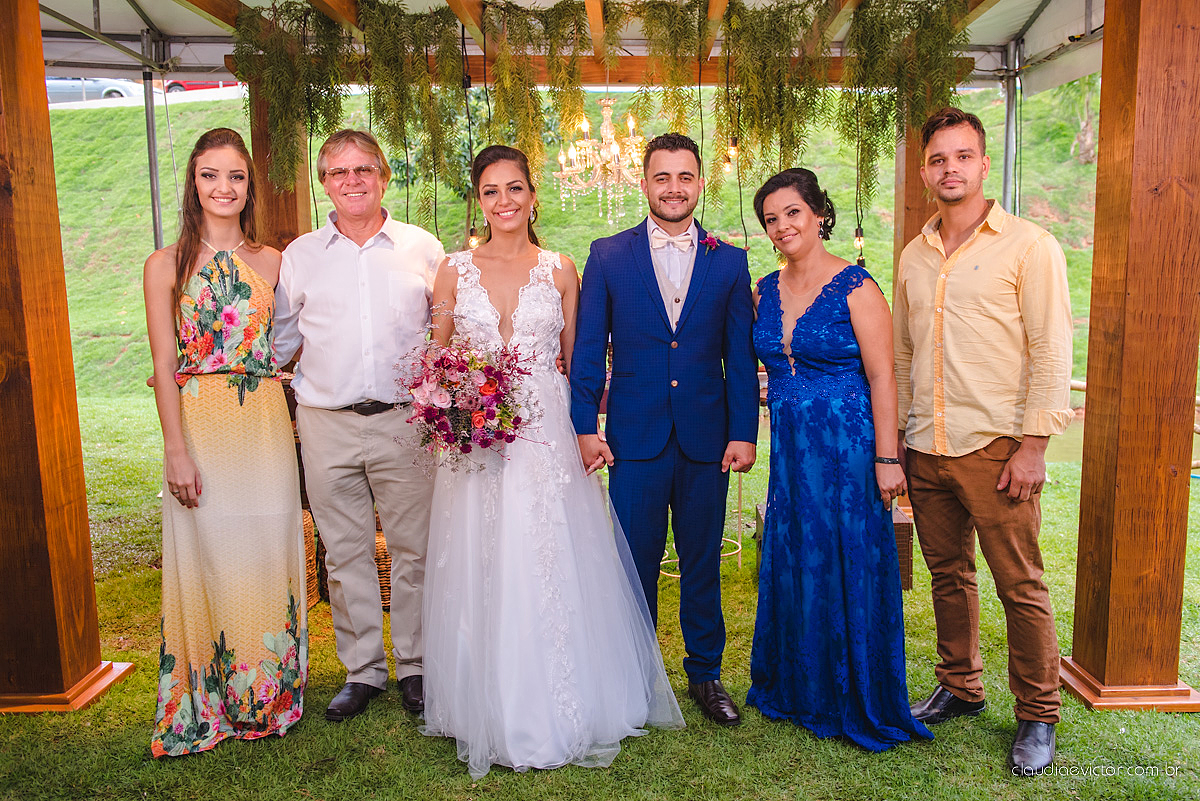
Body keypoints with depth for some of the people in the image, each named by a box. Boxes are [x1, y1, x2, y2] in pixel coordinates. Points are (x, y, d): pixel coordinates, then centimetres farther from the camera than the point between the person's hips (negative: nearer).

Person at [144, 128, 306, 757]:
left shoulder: (270, 261, 7)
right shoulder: (167, 265, 0)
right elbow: (164, 364, -4)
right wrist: (177, 451, -8)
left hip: (264, 425, 2)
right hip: (200, 426, -2)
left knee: (267, 555, 8)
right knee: (210, 557, 5)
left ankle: (268, 692, 26)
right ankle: (212, 701, 24)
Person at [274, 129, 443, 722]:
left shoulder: (423, 249, 5)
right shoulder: (300, 255, 8)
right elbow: (281, 338, 13)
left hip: (406, 422, -1)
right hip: (327, 426, 1)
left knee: (414, 549, 6)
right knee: (345, 554, 8)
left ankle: (414, 667, 22)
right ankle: (363, 670, 23)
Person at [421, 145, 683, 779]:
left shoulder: (560, 270, 4)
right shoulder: (455, 270, 5)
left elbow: (578, 363, 7)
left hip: (547, 438, 0)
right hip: (474, 439, 1)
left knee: (553, 572, 3)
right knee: (482, 578, 6)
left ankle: (561, 712, 22)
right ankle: (491, 713, 24)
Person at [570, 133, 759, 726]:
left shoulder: (729, 261, 6)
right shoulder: (608, 255, 3)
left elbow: (740, 357, 5)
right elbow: (588, 349, 2)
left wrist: (744, 432, -1)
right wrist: (584, 427, -4)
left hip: (708, 442, 1)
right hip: (634, 439, -1)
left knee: (703, 563, 12)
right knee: (636, 563, 9)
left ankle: (705, 674, 29)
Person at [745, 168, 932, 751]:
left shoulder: (856, 287, -10)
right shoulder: (765, 292, 8)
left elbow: (882, 379, -12)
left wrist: (886, 458, -14)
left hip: (847, 446, -6)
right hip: (789, 451, 6)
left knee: (848, 566, 4)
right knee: (791, 566, 13)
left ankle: (858, 703, 23)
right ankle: (801, 689, 32)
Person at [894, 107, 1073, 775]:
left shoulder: (1029, 246, -2)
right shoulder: (913, 256, 13)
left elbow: (1052, 350, -6)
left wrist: (1033, 444, -12)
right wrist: (895, 439, 12)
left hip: (995, 446, -5)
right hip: (926, 447, 5)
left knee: (1021, 586, 2)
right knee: (950, 575, 14)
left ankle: (1038, 716, 18)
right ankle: (961, 689, 31)